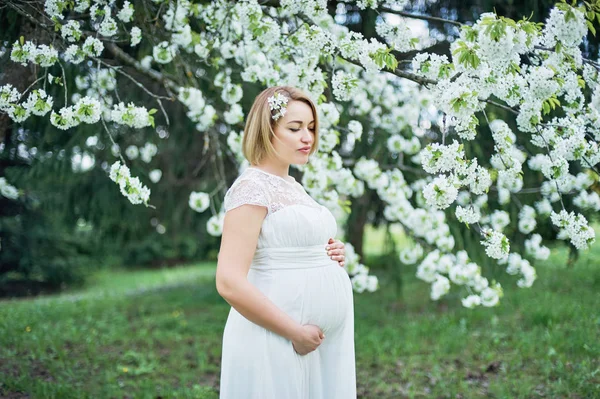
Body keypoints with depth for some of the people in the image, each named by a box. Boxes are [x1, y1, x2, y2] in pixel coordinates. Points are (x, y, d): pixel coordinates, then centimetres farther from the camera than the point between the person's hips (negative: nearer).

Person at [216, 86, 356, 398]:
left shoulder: (293, 187, 13)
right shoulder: (252, 187, -13)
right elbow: (229, 282, -22)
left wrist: (331, 255, 5)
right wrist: (296, 333, -18)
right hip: (276, 342, -8)